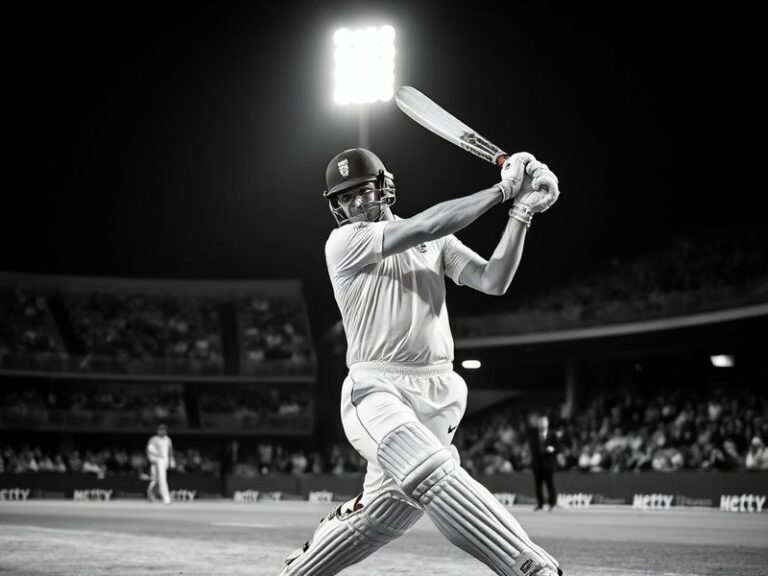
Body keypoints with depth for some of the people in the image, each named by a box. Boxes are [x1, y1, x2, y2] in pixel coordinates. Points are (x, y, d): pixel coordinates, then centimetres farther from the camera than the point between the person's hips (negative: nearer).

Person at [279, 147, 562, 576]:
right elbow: (423, 227, -12)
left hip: (438, 395, 5)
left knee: (383, 514, 3)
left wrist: (521, 213, -10)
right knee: (431, 471, -32)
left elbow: (494, 281, 1)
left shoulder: (438, 241, 16)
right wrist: (503, 189, -9)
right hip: (376, 391, -5)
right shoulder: (343, 243, 0)